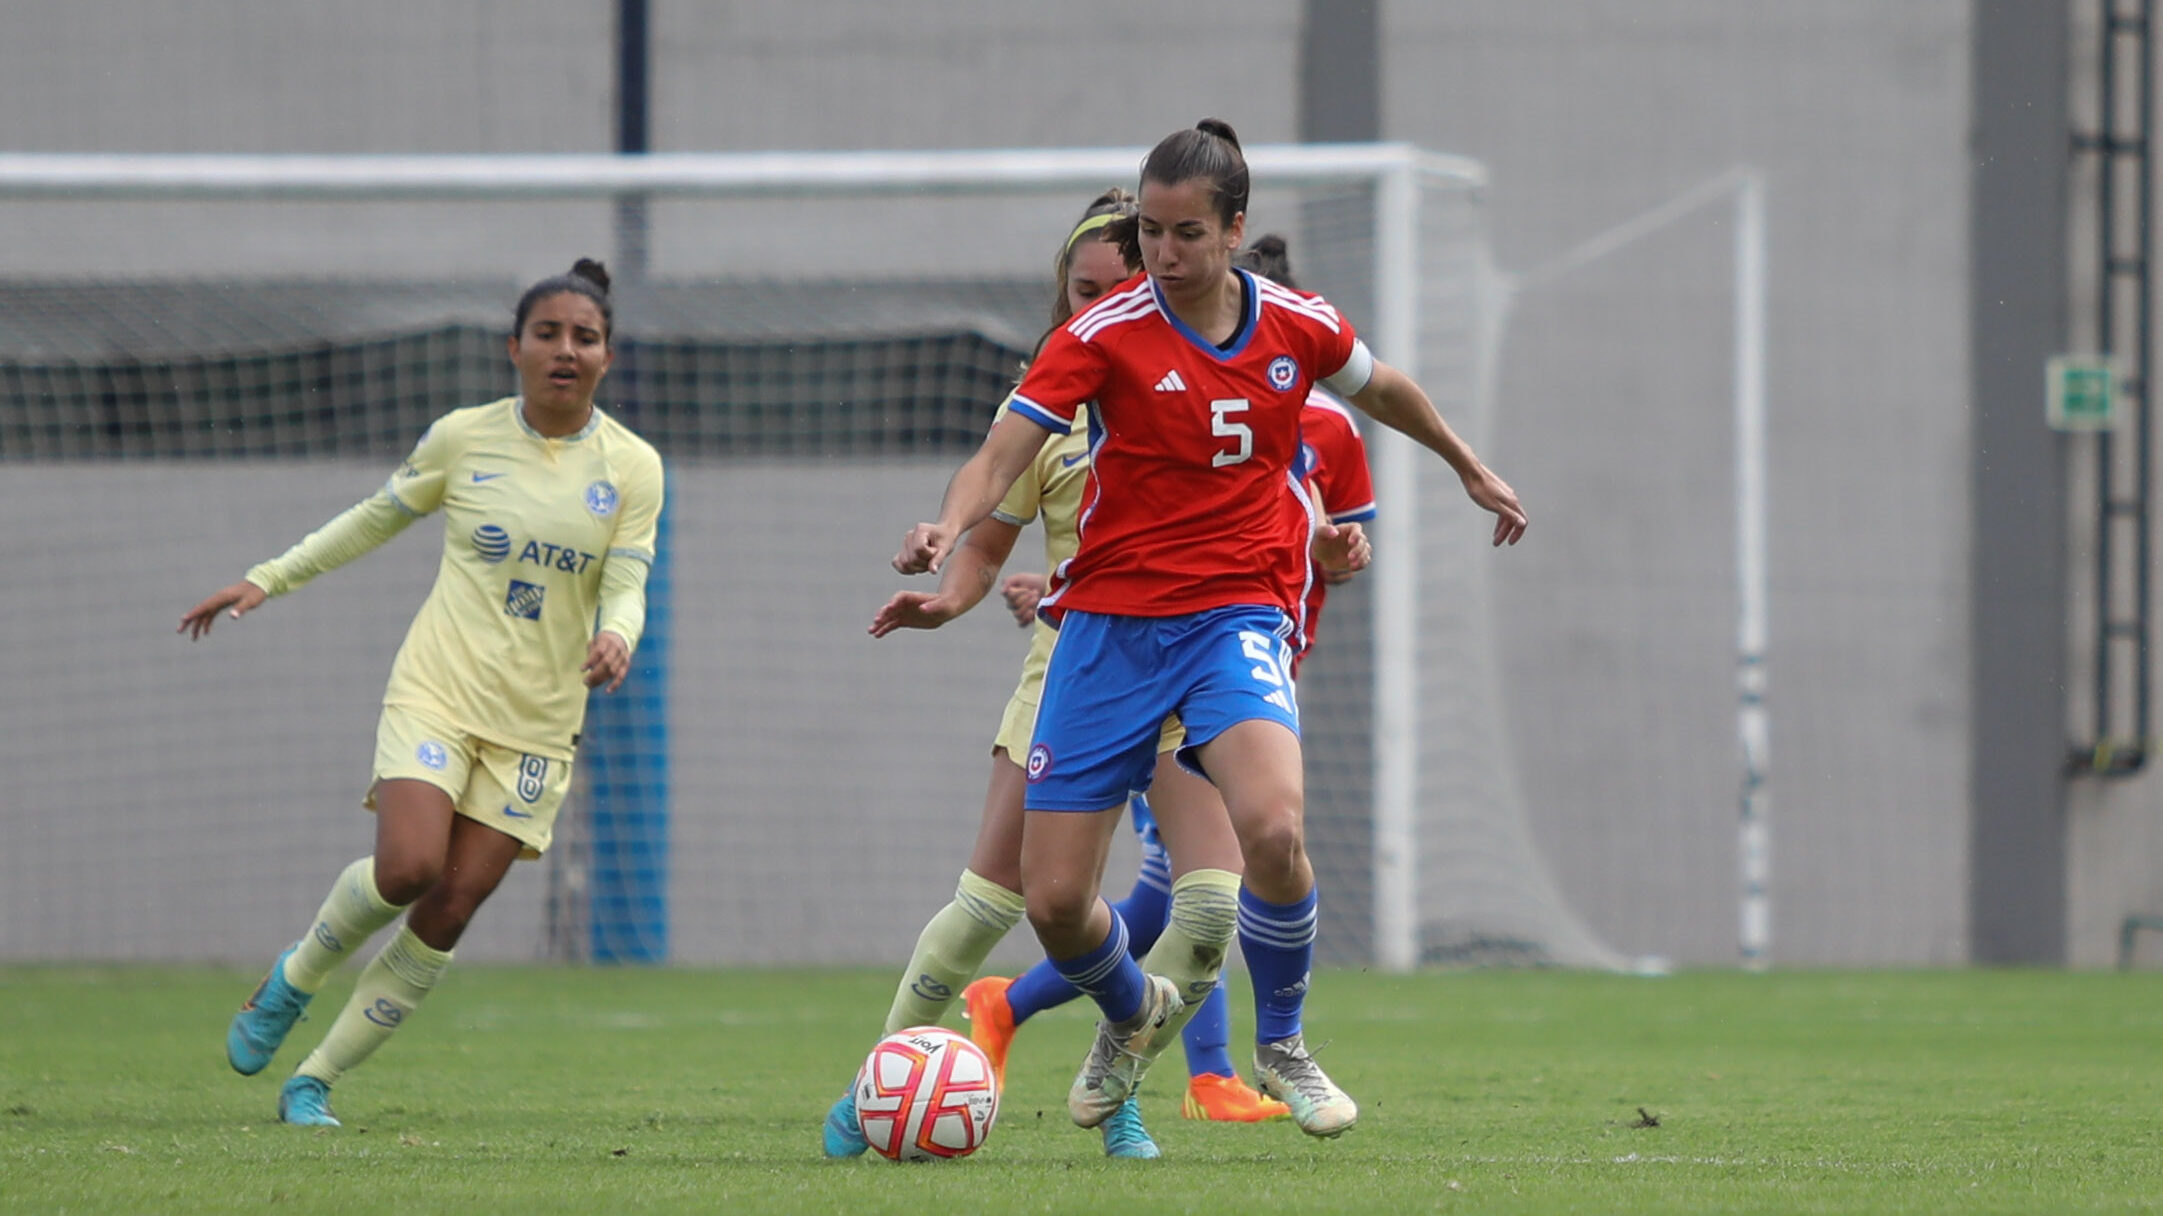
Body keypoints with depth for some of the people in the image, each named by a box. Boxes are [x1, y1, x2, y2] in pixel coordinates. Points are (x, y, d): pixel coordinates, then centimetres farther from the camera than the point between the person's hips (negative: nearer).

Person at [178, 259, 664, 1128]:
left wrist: (616, 637, -26)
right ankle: (294, 978, 7)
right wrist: (269, 580, 13)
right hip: (436, 690, -1)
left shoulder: (632, 467, 1)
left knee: (449, 913, -6)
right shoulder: (463, 438, 0)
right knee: (408, 868, -24)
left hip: (536, 722, 1)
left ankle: (314, 1082, 6)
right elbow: (376, 518, 14)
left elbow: (626, 588, -3)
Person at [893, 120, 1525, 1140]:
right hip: (1108, 622, 0)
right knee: (1053, 901, -3)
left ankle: (1283, 1047, -2)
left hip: (1236, 615, 0)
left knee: (1271, 827, -29)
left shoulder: (1299, 328, 0)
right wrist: (948, 528, -37)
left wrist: (1471, 470, 36)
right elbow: (1002, 454, -16)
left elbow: (1382, 390, 23)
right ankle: (1134, 1016, 34)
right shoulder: (1102, 335, -8)